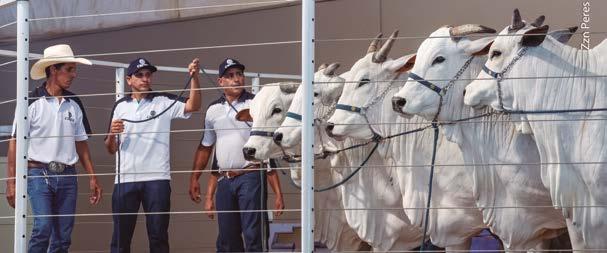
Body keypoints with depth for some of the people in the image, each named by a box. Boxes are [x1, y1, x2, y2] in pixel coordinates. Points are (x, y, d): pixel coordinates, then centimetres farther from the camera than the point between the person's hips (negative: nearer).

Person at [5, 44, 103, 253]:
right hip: (39, 173, -5)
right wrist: (11, 182, -10)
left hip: (67, 175, 5)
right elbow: (15, 143, -4)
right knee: (43, 227, -20)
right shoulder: (32, 103, -4)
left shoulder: (74, 104, 11)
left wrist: (92, 177, 12)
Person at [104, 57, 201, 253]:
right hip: (125, 180, 2)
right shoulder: (120, 106, 13)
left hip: (157, 179, -2)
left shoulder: (164, 102, 5)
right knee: (120, 236, 3)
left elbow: (192, 106, -13)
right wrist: (112, 134, -7)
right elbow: (111, 149, 15)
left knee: (158, 236, -1)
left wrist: (194, 77, -25)